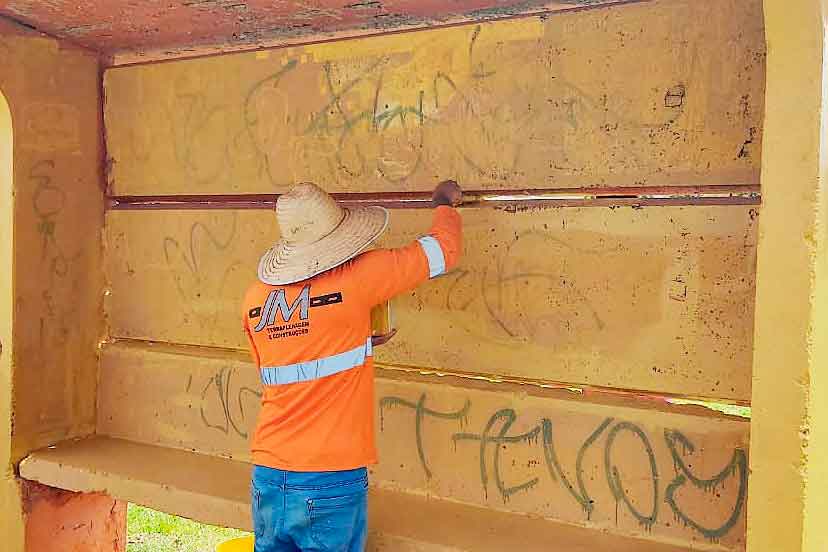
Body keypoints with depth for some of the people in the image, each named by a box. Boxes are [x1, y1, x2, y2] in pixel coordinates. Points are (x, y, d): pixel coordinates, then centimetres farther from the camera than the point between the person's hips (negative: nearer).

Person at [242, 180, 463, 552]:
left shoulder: (255, 298, 2)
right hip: (332, 483, -4)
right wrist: (444, 204, 17)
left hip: (268, 478, 5)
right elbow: (444, 250, -3)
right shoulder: (355, 278, -12)